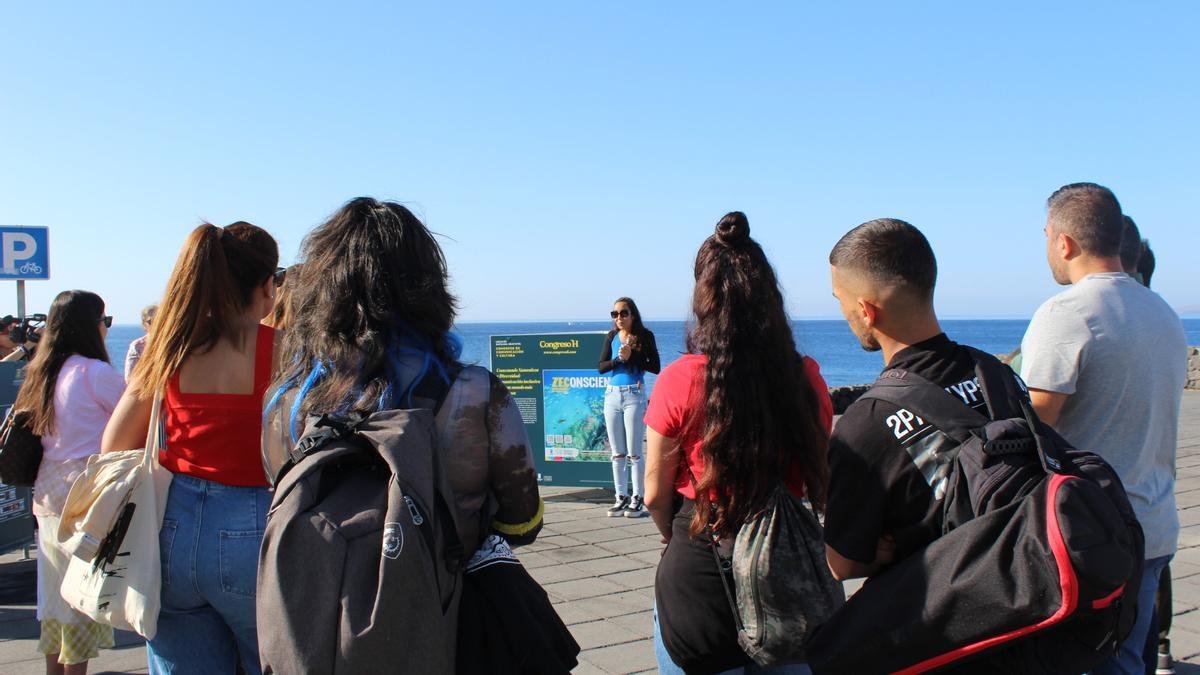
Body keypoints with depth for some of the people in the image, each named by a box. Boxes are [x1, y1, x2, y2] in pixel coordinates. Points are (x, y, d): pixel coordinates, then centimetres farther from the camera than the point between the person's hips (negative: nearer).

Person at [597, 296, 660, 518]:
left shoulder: (644, 336, -3)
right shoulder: (611, 337, 8)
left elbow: (655, 368, -9)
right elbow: (601, 367, 1)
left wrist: (632, 355, -16)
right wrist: (619, 359, -14)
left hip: (634, 395, -5)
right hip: (612, 396, 5)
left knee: (634, 452, -2)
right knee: (617, 453, 9)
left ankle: (638, 498, 6)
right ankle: (621, 497, 17)